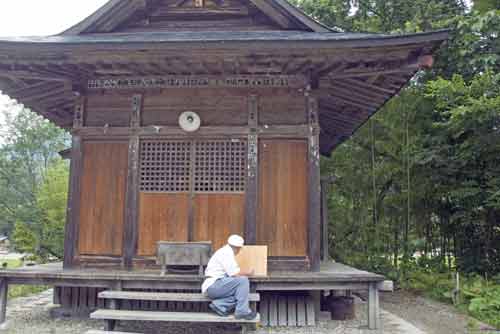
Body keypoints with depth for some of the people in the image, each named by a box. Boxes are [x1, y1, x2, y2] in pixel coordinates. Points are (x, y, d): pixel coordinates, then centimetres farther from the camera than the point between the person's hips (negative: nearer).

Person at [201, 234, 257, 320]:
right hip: (213, 286, -11)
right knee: (243, 280, -19)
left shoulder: (225, 251, 20)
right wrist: (248, 273, -2)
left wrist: (244, 273, 25)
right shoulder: (227, 252, -12)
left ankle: (220, 305, -7)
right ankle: (242, 311, -16)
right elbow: (234, 273, -18)